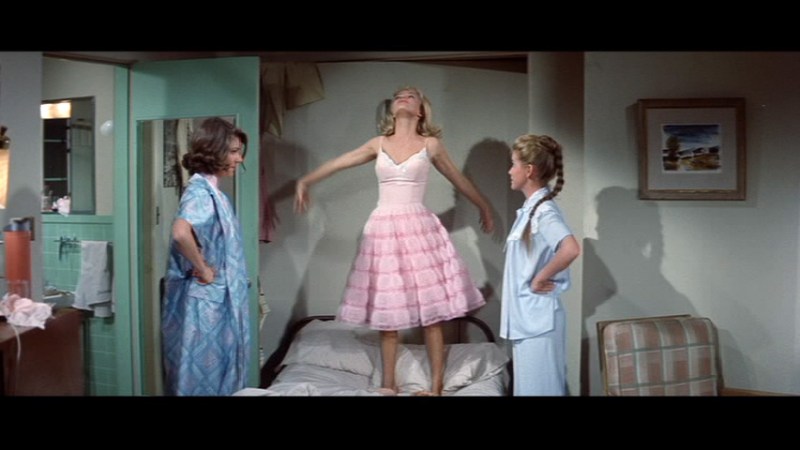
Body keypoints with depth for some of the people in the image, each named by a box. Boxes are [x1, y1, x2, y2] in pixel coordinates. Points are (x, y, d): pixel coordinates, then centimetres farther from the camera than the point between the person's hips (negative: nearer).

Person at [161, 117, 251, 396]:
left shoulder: (213, 190, 12)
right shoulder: (200, 189, -17)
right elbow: (181, 232, -36)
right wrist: (202, 269, -24)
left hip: (219, 298, 9)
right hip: (205, 299, -9)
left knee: (220, 370, 17)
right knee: (203, 374, 2)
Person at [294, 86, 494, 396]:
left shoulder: (430, 144, 5)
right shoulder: (379, 144, 12)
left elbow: (459, 180, 15)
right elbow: (337, 163, 12)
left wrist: (485, 208, 25)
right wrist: (305, 181, 1)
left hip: (418, 228, -2)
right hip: (383, 229, 3)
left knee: (429, 312, -2)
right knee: (386, 312, 7)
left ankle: (436, 386, 9)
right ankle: (388, 384, 19)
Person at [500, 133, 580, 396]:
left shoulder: (544, 211, -17)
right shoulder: (530, 208, 10)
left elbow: (571, 249, -34)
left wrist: (540, 279, -22)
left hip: (538, 320, -9)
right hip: (525, 318, 9)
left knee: (538, 388, 1)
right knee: (529, 386, 17)